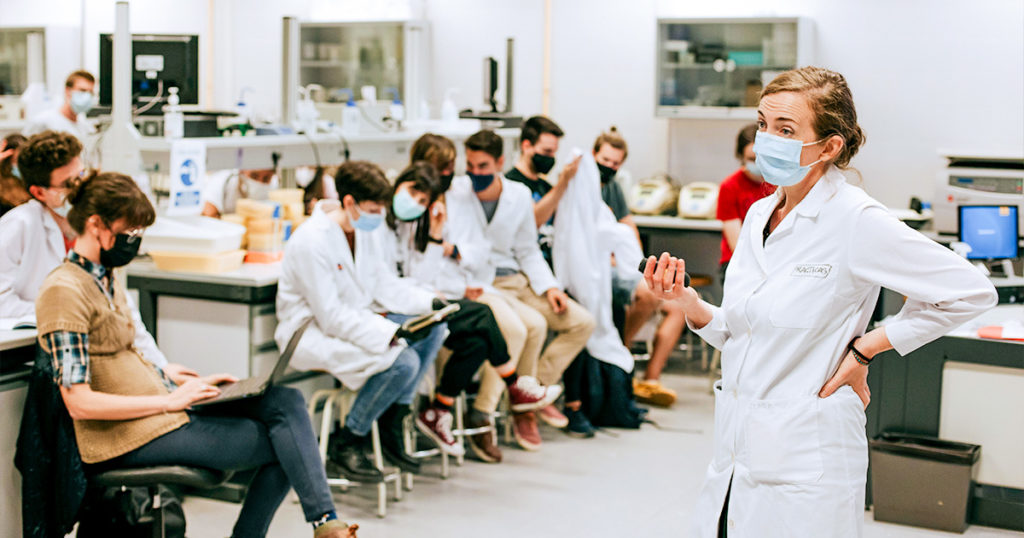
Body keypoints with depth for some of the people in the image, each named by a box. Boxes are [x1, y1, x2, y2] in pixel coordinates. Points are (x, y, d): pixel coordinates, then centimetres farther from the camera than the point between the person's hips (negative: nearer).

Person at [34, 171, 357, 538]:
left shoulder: (105, 280, 15)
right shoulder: (63, 291, -16)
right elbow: (79, 403, -22)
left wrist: (186, 383, 10)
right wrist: (170, 399, -18)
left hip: (159, 407, 9)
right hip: (128, 438, -9)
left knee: (286, 402, -8)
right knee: (285, 444, -8)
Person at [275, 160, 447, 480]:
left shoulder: (371, 229, 2)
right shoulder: (312, 241, -24)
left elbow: (384, 285, 9)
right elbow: (332, 318, -26)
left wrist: (431, 302, -7)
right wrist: (392, 334, -32)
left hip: (356, 319, 9)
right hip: (311, 332, -9)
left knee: (435, 328, -4)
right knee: (404, 362, -27)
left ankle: (392, 424, 2)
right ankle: (345, 445, -8)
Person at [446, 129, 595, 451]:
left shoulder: (519, 195, 6)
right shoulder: (455, 193, -8)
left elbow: (527, 251, 13)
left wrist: (548, 287, 0)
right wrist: (459, 252, -38)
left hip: (516, 279, 6)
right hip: (478, 285, -6)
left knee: (582, 322, -4)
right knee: (533, 325, -31)